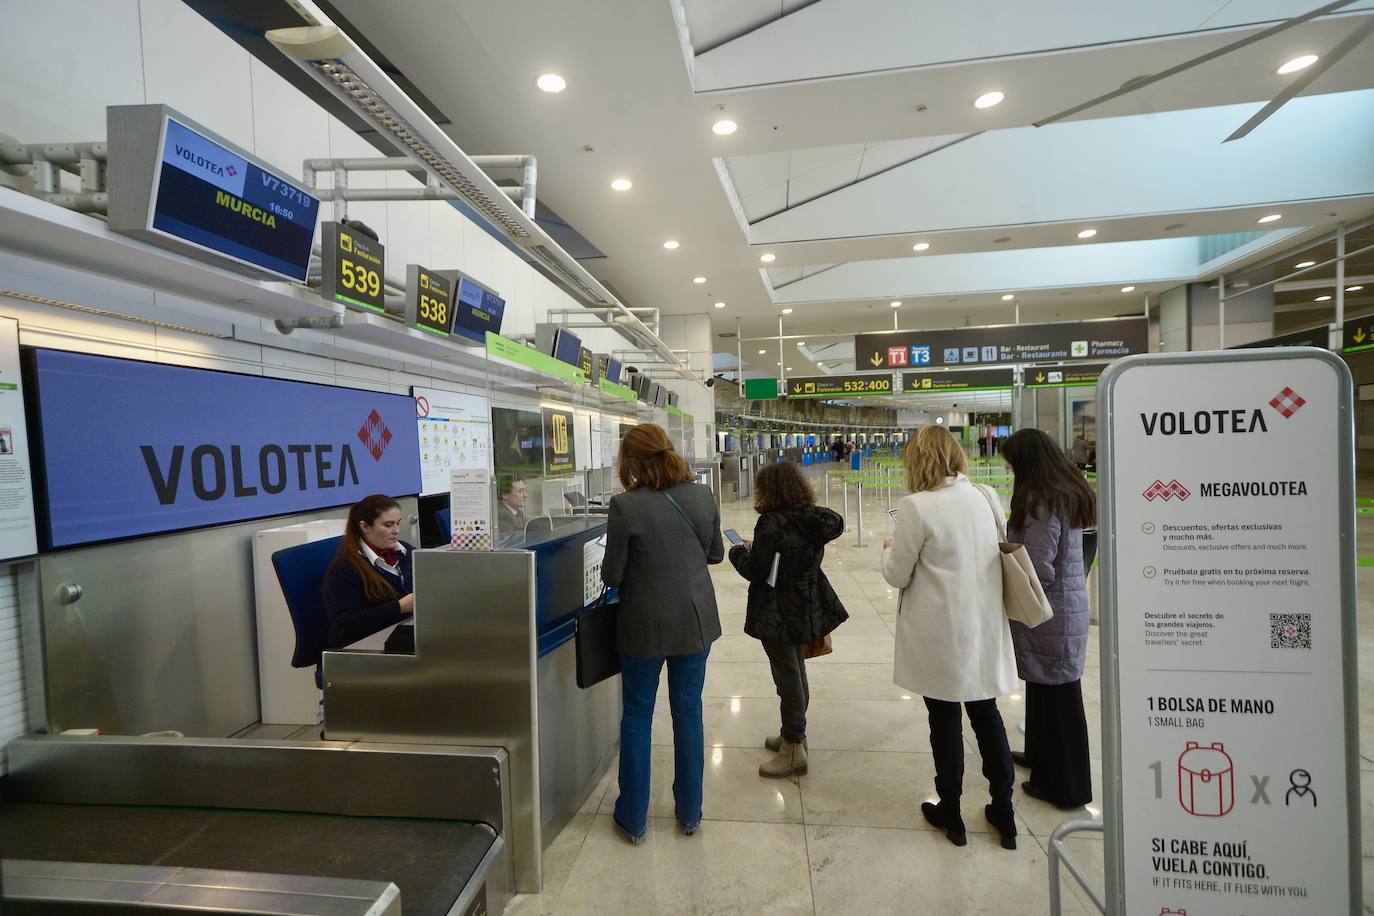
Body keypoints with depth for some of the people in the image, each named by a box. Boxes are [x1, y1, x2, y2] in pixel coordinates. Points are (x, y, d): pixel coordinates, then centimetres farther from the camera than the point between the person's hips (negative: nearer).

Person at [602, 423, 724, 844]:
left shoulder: (626, 506, -19)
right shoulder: (702, 496, -6)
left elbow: (612, 575, -12)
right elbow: (715, 554, 7)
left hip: (645, 627, -3)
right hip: (695, 622, 4)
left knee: (637, 718, 14)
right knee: (688, 713, 18)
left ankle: (633, 818, 29)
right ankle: (689, 812, 33)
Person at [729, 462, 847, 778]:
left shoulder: (772, 523, -23)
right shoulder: (815, 519, 0)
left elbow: (754, 572, -19)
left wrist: (739, 551, 1)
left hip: (779, 615, -8)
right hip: (807, 609, 8)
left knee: (788, 677, 4)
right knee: (797, 672, 21)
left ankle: (793, 748, 17)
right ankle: (793, 734, 37)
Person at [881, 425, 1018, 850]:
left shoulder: (917, 507, -19)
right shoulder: (986, 497, -1)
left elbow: (897, 575, -12)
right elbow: (996, 554, 11)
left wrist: (891, 548, 8)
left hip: (941, 634, -5)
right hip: (984, 627, 6)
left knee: (945, 719, 11)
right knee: (986, 713, 20)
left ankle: (950, 814, 28)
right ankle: (1003, 813, 33)